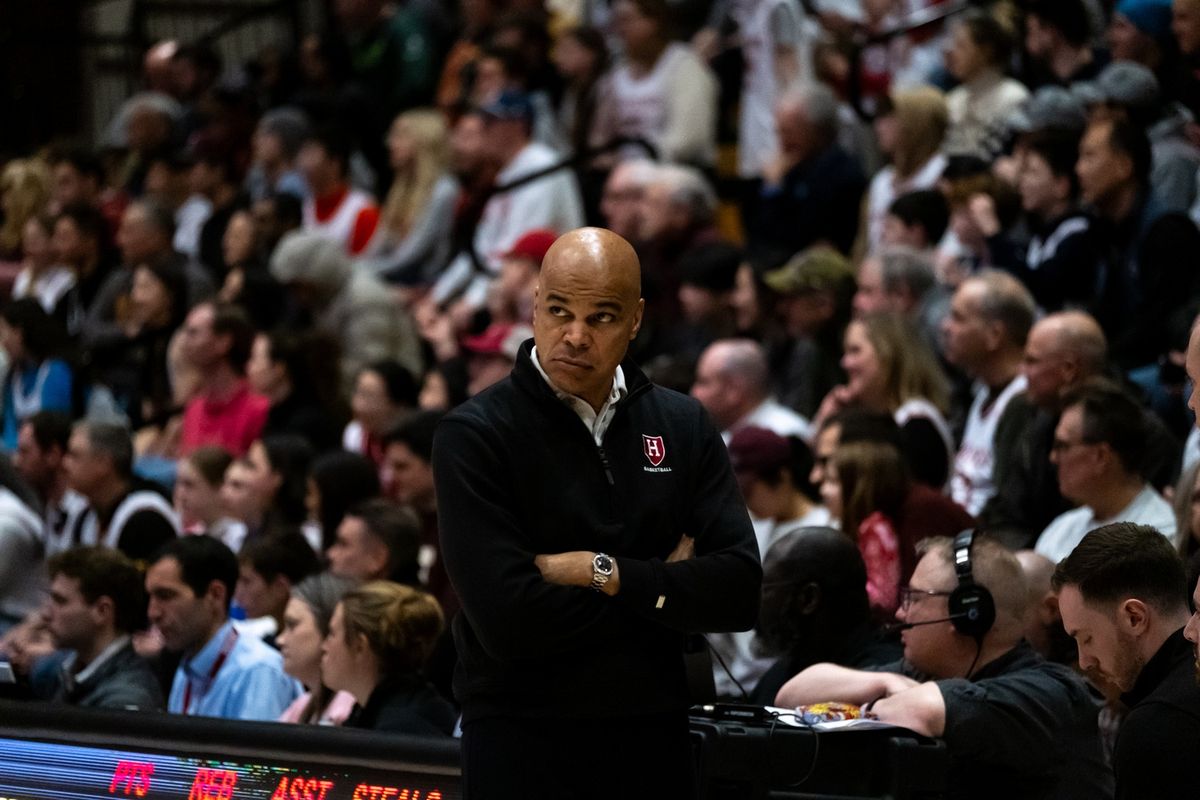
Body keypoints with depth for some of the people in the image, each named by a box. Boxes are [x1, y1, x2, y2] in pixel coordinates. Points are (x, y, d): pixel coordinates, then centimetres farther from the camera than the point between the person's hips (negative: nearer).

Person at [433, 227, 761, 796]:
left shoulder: (683, 426, 4)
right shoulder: (473, 435, -10)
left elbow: (741, 589, -6)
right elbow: (508, 621, -20)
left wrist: (601, 574, -15)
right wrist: (661, 586, -9)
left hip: (653, 736, 4)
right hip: (521, 742, -4)